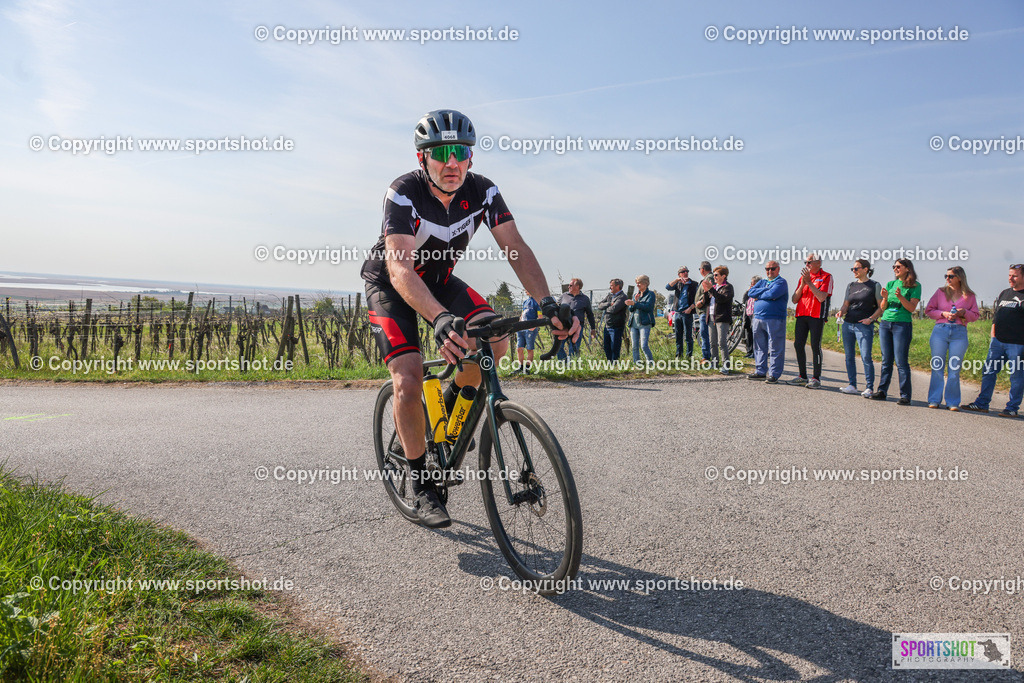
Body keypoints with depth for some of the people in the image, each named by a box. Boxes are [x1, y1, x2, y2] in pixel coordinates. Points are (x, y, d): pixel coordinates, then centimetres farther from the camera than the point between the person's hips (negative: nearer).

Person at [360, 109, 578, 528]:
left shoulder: (483, 192, -17)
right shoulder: (403, 194, -30)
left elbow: (516, 249, -23)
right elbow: (400, 268, -42)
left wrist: (547, 303, -39)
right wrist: (441, 319, -59)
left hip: (440, 280, 4)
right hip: (390, 286, -4)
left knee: (495, 338, -23)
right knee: (409, 380, -20)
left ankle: (452, 403, 7)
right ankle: (420, 484, -1)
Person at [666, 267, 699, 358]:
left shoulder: (694, 284, 4)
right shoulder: (678, 284, 13)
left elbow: (697, 299, -1)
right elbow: (668, 287, -4)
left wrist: (690, 308, -12)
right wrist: (677, 280, -15)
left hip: (687, 313, -4)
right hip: (678, 312, 4)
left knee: (688, 336, -5)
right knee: (678, 336, 8)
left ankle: (688, 355, 1)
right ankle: (679, 354, 15)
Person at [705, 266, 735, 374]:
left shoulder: (728, 287, -4)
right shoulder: (714, 286, 20)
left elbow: (723, 298, -22)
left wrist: (710, 289, -24)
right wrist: (706, 291, 7)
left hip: (722, 318, -8)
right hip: (712, 317, 8)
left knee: (722, 342, -12)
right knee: (713, 343, 10)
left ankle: (726, 366, -10)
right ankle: (714, 362, 21)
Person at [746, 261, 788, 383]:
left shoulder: (781, 282, 0)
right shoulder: (762, 282, 20)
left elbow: (772, 294, -19)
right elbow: (751, 292, 4)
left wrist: (758, 295, -4)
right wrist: (766, 290, -7)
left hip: (775, 320, -7)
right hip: (758, 319, 7)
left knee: (775, 349, -4)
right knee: (759, 347, 11)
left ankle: (774, 375, 0)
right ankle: (760, 372, 20)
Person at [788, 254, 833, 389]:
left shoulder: (826, 277, 0)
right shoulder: (803, 277, 18)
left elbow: (821, 297, -13)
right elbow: (794, 300, 12)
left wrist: (809, 282, -13)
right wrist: (802, 284, -2)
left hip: (817, 316, -6)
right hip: (801, 315, 6)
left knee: (815, 346, -7)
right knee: (798, 345, 4)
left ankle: (816, 378, -1)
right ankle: (802, 376, 13)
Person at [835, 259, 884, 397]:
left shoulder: (875, 286, 2)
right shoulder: (851, 286, 15)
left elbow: (881, 307, 1)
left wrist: (871, 318, -13)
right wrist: (841, 312, -6)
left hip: (865, 326, -5)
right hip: (848, 324, 5)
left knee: (866, 357, -10)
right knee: (849, 356, 6)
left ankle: (869, 388, -4)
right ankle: (852, 385, 13)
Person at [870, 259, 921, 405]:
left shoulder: (915, 286, 0)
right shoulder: (890, 284, 14)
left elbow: (912, 308, -8)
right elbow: (883, 308, 11)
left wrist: (900, 297, -22)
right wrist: (885, 298, -8)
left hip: (902, 324, -5)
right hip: (885, 323, 5)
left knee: (901, 361, -6)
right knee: (886, 360, 8)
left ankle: (905, 396, -2)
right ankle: (882, 391, 11)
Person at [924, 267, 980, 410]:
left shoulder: (969, 296, 10)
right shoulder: (940, 292, 10)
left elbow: (975, 315, 12)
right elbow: (928, 310, 9)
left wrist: (964, 313, -8)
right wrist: (943, 314, -7)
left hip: (960, 333, 0)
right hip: (940, 330, 0)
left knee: (955, 369, -1)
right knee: (937, 366, 1)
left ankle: (953, 402, 6)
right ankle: (934, 400, 7)